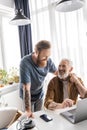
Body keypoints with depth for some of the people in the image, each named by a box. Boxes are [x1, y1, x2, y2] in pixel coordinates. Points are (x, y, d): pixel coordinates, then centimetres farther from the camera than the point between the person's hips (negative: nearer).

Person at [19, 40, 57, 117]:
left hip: (40, 94, 4)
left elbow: (56, 72, 2)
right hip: (28, 96, -4)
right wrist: (28, 110, -36)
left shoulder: (48, 60, -19)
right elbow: (26, 88, -35)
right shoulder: (25, 63, -34)